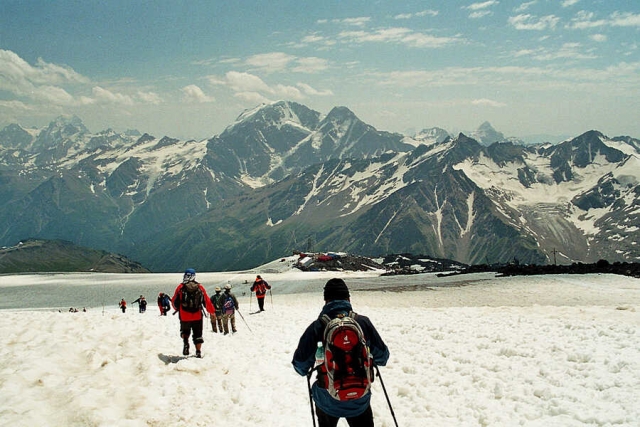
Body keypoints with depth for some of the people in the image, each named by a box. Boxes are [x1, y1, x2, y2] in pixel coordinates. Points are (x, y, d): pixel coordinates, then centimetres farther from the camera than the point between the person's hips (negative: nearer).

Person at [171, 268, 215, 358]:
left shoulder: (180, 287, -4)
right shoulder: (200, 287, -1)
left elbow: (174, 302, 2)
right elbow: (207, 301, 3)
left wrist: (177, 308, 24)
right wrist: (212, 312, 18)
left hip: (184, 316, -1)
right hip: (197, 316, 1)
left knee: (185, 331, 21)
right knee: (198, 335, 14)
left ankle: (186, 342, -6)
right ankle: (198, 352, 9)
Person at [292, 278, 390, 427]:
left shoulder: (317, 327, -15)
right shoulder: (363, 322, -10)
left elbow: (300, 364, -8)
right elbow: (382, 356, 0)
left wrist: (306, 370, 16)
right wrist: (374, 361, 23)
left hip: (327, 401, 0)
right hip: (359, 401, 0)